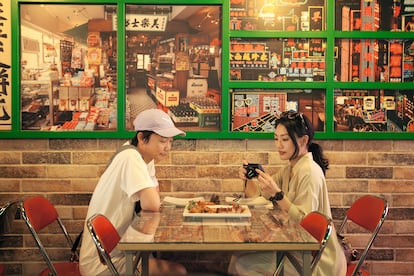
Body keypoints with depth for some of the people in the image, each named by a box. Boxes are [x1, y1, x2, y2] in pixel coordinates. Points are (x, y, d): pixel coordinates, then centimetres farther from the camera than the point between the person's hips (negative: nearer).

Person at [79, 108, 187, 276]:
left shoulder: (144, 155, 4)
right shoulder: (131, 157, -23)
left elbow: (153, 198, 9)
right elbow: (152, 205, -32)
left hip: (116, 248, 9)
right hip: (102, 263, -9)